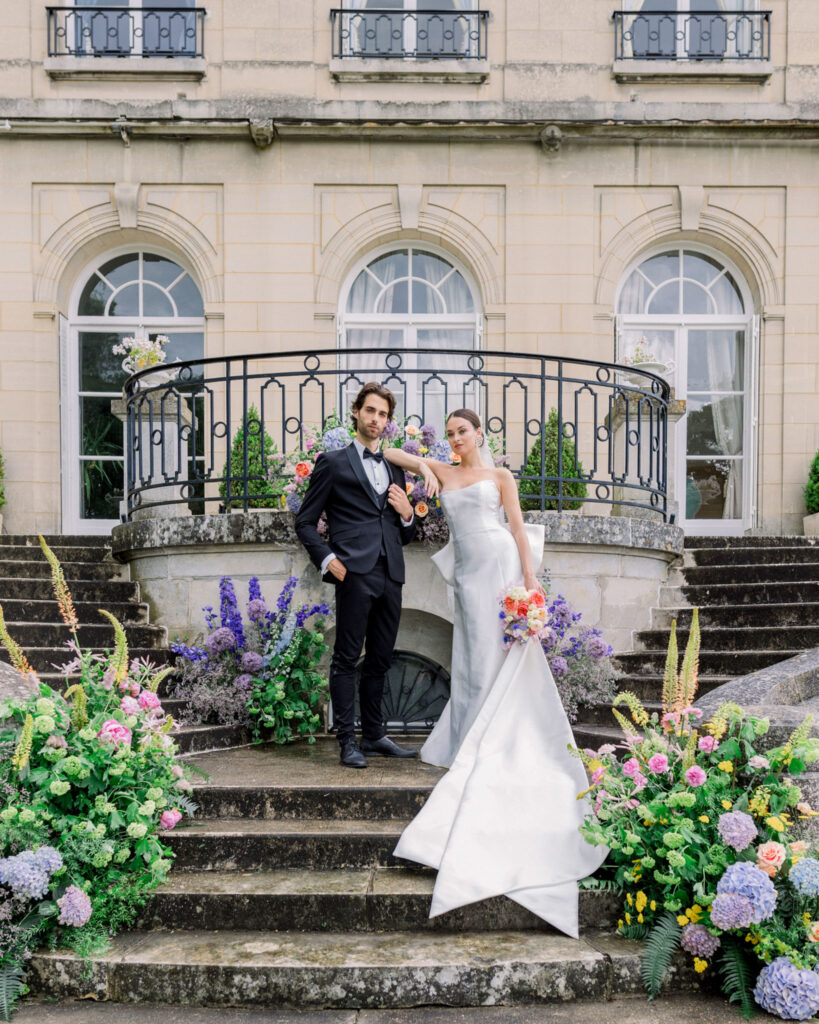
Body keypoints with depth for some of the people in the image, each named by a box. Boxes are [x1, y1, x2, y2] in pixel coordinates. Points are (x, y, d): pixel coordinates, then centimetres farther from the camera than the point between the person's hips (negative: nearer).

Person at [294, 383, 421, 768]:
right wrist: (327, 560, -9)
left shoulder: (394, 469, 22)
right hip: (355, 574, -5)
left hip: (391, 576, 5)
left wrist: (407, 515, 4)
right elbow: (305, 522, 4)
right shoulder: (333, 462, 7)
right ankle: (348, 741, 2)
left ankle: (374, 735, 20)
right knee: (347, 659, -4)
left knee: (380, 661, 10)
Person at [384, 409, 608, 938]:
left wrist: (530, 579, -7)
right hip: (468, 570, 4)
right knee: (475, 655, 5)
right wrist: (423, 464, 5)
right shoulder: (444, 473, 15)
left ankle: (502, 747, 0)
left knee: (501, 653, -5)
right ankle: (476, 743, 12)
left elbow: (519, 528, 1)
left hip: (499, 562, -4)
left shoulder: (499, 476, 7)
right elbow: (392, 453, 21)